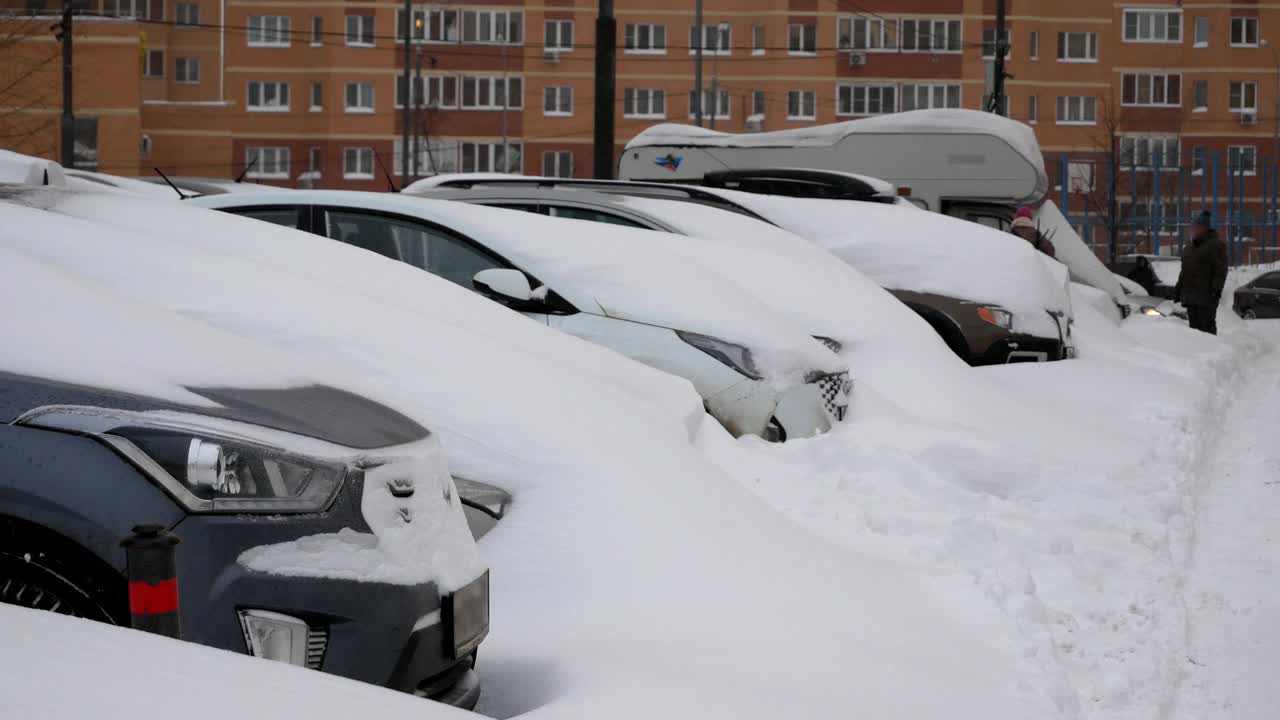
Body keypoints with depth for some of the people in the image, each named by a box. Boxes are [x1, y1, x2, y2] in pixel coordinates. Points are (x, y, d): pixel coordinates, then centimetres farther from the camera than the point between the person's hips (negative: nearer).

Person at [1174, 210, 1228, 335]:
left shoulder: (1215, 245, -4)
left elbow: (1221, 271, -11)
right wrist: (1178, 289, 21)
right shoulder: (1188, 248, 22)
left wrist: (1216, 288, -20)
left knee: (1207, 326, -10)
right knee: (1194, 326, 10)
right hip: (1190, 296, 8)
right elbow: (1184, 271, 27)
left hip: (1206, 296, -8)